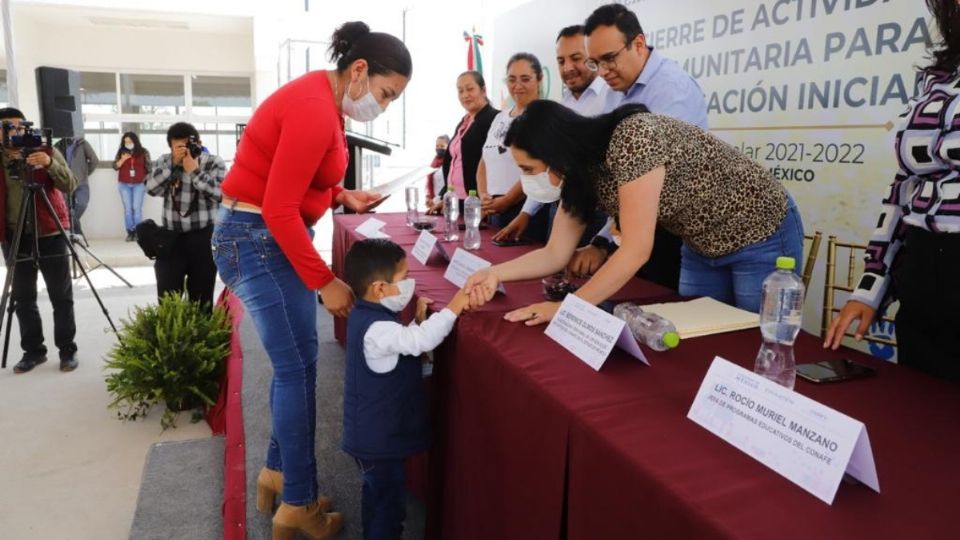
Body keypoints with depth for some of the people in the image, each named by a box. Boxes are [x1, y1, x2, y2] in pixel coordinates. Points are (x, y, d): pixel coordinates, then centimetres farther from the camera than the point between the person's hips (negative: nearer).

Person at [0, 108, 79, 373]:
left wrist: (49, 164, -27)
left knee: (61, 296, 1)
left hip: (50, 234, -3)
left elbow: (70, 185, -11)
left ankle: (67, 350, 9)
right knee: (22, 298, 7)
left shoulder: (47, 151, 1)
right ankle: (33, 350, 18)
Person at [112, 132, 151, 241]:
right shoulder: (121, 152, 7)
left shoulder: (143, 152, 3)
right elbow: (115, 166, 4)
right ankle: (130, 232, 3)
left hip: (139, 184, -2)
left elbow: (148, 167, 7)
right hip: (124, 184, 2)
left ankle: (137, 232, -1)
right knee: (127, 209, 0)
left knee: (137, 208, -6)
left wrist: (146, 179, 3)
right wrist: (122, 159, -11)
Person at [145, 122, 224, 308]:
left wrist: (195, 170, -17)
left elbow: (221, 193, -17)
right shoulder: (165, 161, 8)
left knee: (201, 299, 4)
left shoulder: (214, 163, -2)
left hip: (204, 238, -2)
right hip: (171, 237, 3)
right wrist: (173, 163, -12)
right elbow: (152, 188, -6)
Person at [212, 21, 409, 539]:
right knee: (298, 365, -4)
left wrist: (342, 196, 3)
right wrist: (324, 282, -19)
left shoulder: (323, 101, 9)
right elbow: (279, 208, -24)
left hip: (277, 236, 10)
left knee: (294, 361, 13)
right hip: (258, 239, -10)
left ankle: (276, 474, 28)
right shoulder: (315, 110, -22)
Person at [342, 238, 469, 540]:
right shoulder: (376, 328, -28)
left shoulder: (368, 316, 3)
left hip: (375, 432, 10)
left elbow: (405, 342, 13)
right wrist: (452, 308, -31)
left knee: (378, 496, 26)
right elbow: (420, 341, -38)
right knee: (388, 504, 5)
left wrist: (418, 321, 0)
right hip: (379, 437, -10)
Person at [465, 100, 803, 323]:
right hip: (703, 247, 7)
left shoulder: (632, 139, -33)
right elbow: (556, 253, -6)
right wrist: (496, 273, -22)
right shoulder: (581, 171, -8)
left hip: (763, 237, -7)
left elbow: (636, 251, -34)